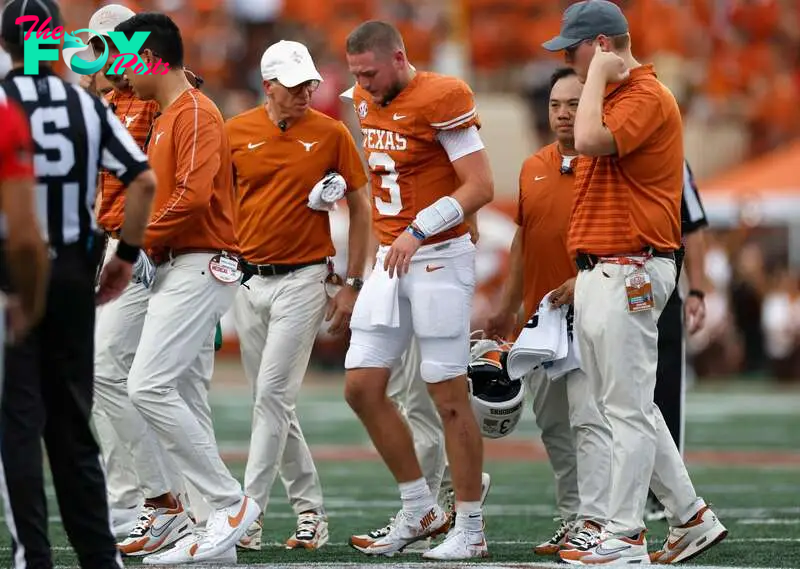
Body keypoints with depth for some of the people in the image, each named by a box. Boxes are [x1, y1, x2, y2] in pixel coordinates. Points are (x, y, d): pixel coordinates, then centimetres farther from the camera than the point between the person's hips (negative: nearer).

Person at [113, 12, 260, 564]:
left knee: (149, 386, -17)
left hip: (200, 266, -10)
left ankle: (231, 502, -13)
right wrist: (146, 245, 7)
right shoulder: (167, 118, 19)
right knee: (187, 399, 7)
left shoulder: (196, 114, -12)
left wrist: (144, 242, -13)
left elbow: (194, 195, -22)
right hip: (180, 268, 10)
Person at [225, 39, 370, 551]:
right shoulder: (236, 132, 3)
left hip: (302, 279, -4)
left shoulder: (331, 134, -4)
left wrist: (353, 286, 0)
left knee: (273, 395, -12)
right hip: (247, 279, 4)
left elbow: (361, 210, 3)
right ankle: (310, 511, 19)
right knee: (273, 403, 8)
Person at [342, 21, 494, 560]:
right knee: (362, 387, 5)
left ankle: (471, 530, 3)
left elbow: (481, 186, -17)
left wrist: (418, 231, -23)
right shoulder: (368, 103, 10)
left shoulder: (440, 99, -15)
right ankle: (420, 510, 16)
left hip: (440, 257, -8)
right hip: (390, 258, 8)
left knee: (449, 394, -4)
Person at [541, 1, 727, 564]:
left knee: (628, 407, -7)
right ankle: (690, 517, 18)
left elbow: (591, 140, -29)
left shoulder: (648, 97, -12)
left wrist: (597, 75, -15)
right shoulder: (613, 96, 19)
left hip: (630, 273, -10)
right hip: (600, 274, 10)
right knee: (626, 407, 13)